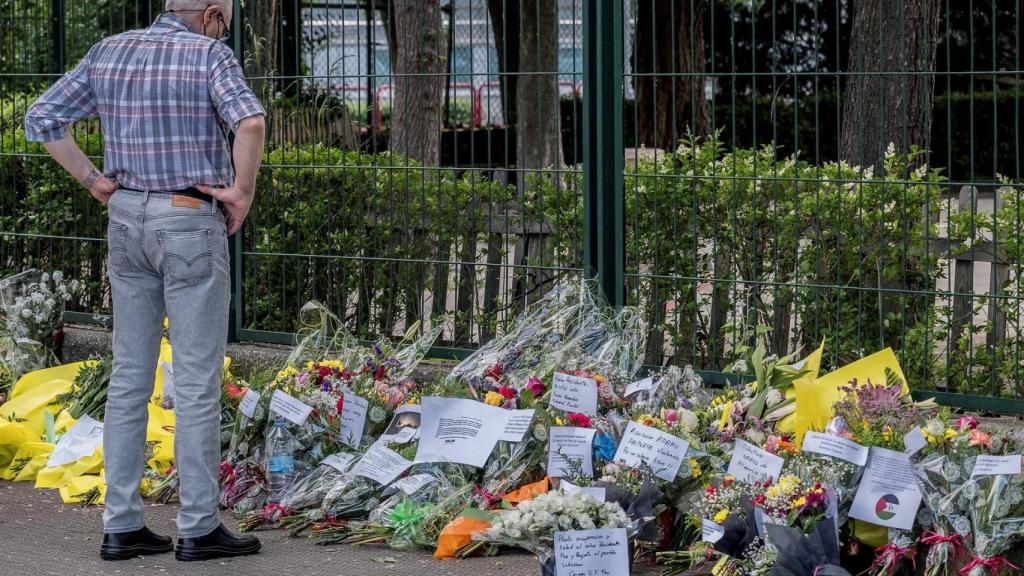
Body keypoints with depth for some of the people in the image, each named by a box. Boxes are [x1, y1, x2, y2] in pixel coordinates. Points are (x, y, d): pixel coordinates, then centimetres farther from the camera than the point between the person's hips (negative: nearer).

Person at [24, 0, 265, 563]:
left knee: (129, 376, 10)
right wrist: (242, 191, -14)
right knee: (197, 380, 0)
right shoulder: (209, 55, -9)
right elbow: (249, 120, -27)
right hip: (190, 223, -6)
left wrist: (94, 181, 8)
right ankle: (198, 528, 4)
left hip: (127, 221, 6)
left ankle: (121, 525, 12)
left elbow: (41, 119, 7)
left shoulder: (108, 52, 8)